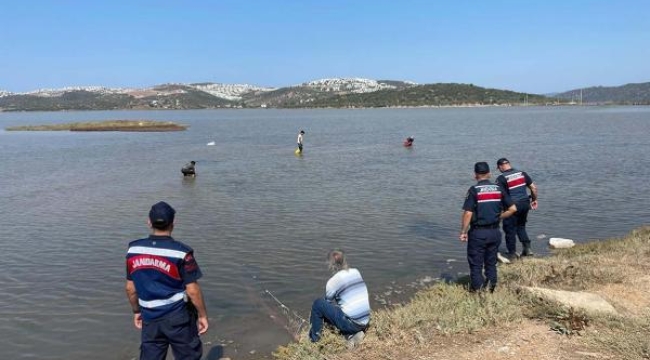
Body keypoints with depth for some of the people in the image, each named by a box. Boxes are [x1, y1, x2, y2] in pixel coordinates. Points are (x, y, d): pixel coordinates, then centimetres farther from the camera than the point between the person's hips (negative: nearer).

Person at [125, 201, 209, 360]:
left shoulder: (134, 250, -3)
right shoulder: (181, 252, -17)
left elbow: (130, 288, 5)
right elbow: (192, 290, -14)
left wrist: (136, 311, 20)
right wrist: (202, 315, -1)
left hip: (150, 317, 4)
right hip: (178, 317, -4)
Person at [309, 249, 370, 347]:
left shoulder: (333, 281, -10)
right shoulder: (356, 272, 6)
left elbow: (327, 302, 5)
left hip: (351, 323, -7)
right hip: (365, 321, 7)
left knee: (318, 303, 4)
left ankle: (314, 338, 14)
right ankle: (352, 334, 10)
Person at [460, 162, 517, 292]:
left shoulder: (474, 190, -11)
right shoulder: (499, 189, 3)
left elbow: (468, 213, -17)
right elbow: (513, 209, 2)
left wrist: (463, 232, -8)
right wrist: (498, 217, 13)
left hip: (478, 233, -5)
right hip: (494, 232, 5)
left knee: (476, 265, 7)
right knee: (491, 263, 17)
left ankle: (477, 291, 11)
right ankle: (490, 289, 24)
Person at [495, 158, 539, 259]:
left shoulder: (501, 178, -12)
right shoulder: (522, 174, 4)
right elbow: (534, 187, 7)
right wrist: (534, 200, 18)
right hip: (525, 204, 6)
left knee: (510, 229, 8)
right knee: (521, 226, 24)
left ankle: (512, 254, 15)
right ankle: (527, 248, 19)